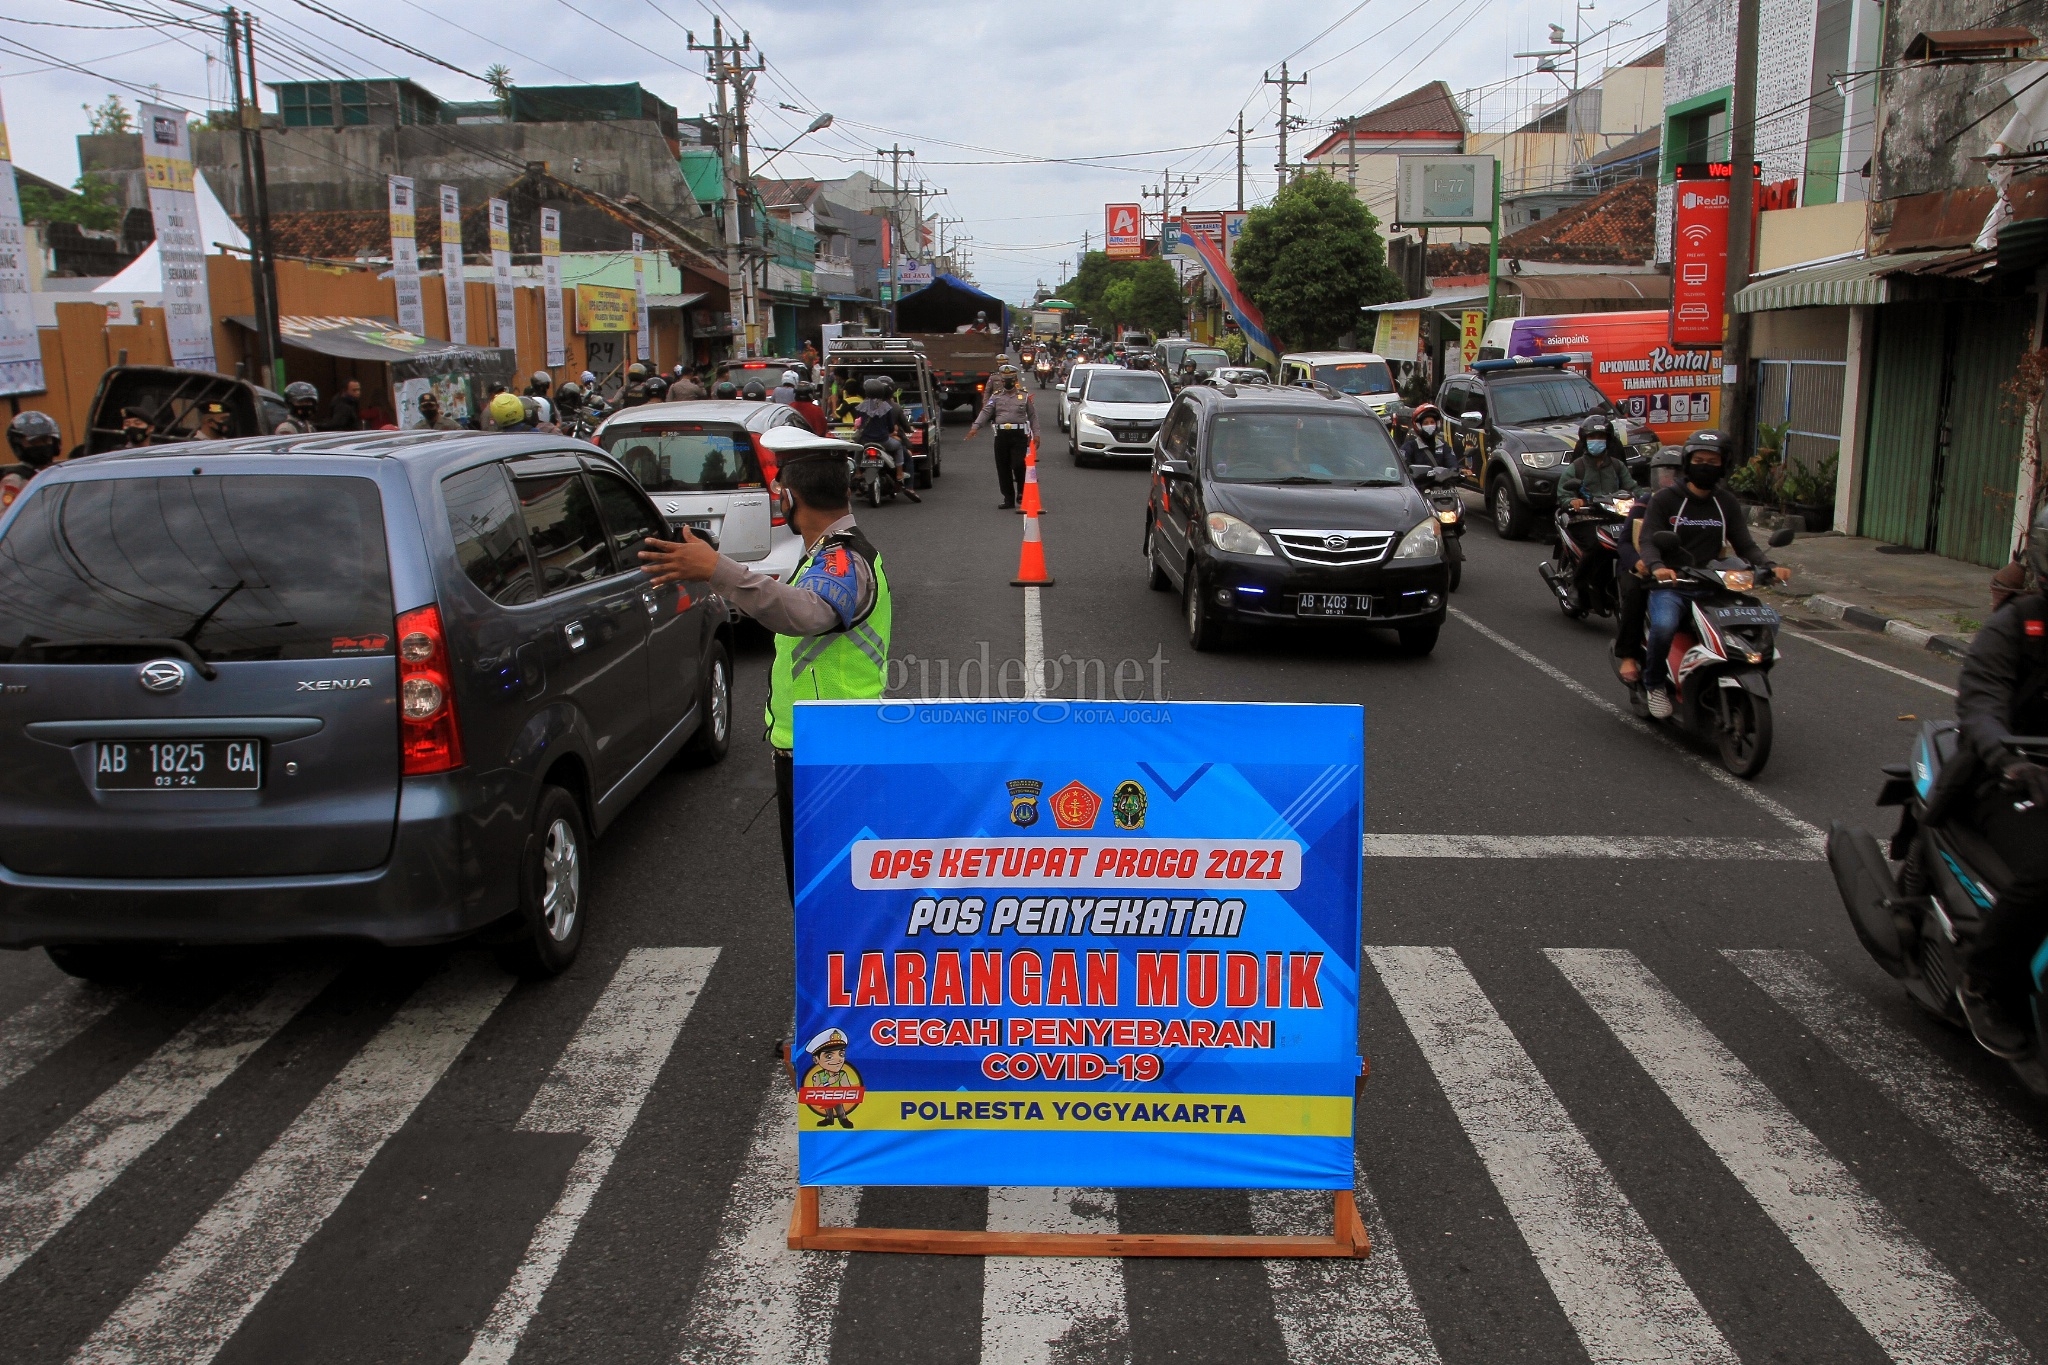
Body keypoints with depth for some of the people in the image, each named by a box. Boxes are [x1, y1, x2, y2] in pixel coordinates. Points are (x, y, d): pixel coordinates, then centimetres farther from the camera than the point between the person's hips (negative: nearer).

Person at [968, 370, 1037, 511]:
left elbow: (1033, 416, 9)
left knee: (1018, 465, -13)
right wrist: (975, 427, -15)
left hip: (1019, 435, -3)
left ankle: (1022, 493, 11)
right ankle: (1008, 499, 14)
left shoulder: (1024, 397, 9)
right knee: (1003, 468, 4)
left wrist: (1035, 433, -1)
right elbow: (985, 412, -1)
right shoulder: (996, 397, 11)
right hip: (1001, 435, 3)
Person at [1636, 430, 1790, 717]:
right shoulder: (1665, 500, 2)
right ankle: (1654, 683, -8)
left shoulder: (1728, 504, 15)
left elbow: (1744, 545, 10)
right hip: (1670, 584, -4)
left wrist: (1768, 566, -11)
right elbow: (1648, 540, -10)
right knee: (1663, 625, -35)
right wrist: (1658, 566, -32)